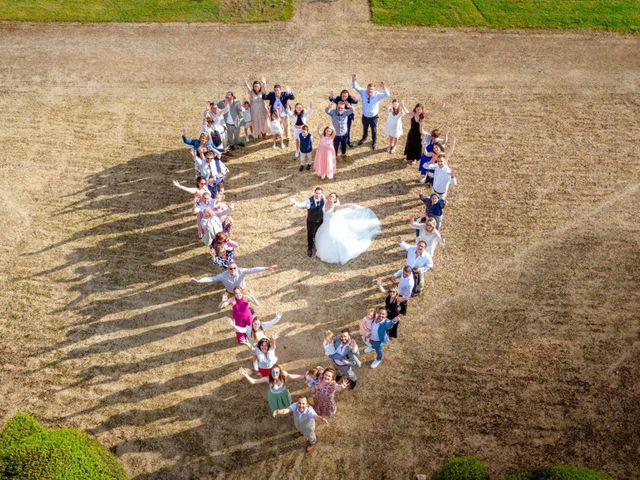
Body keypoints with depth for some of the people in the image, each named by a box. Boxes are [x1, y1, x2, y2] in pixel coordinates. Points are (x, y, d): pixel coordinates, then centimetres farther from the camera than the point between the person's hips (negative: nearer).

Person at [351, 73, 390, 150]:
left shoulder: (377, 95, -24)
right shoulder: (363, 92, -17)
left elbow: (387, 95, -36)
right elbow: (356, 87, -18)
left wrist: (383, 88, -56)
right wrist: (353, 80, -38)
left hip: (373, 117, -2)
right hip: (365, 116, 2)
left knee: (374, 130, 18)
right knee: (365, 128, 28)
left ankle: (374, 142, 44)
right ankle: (364, 138, 58)